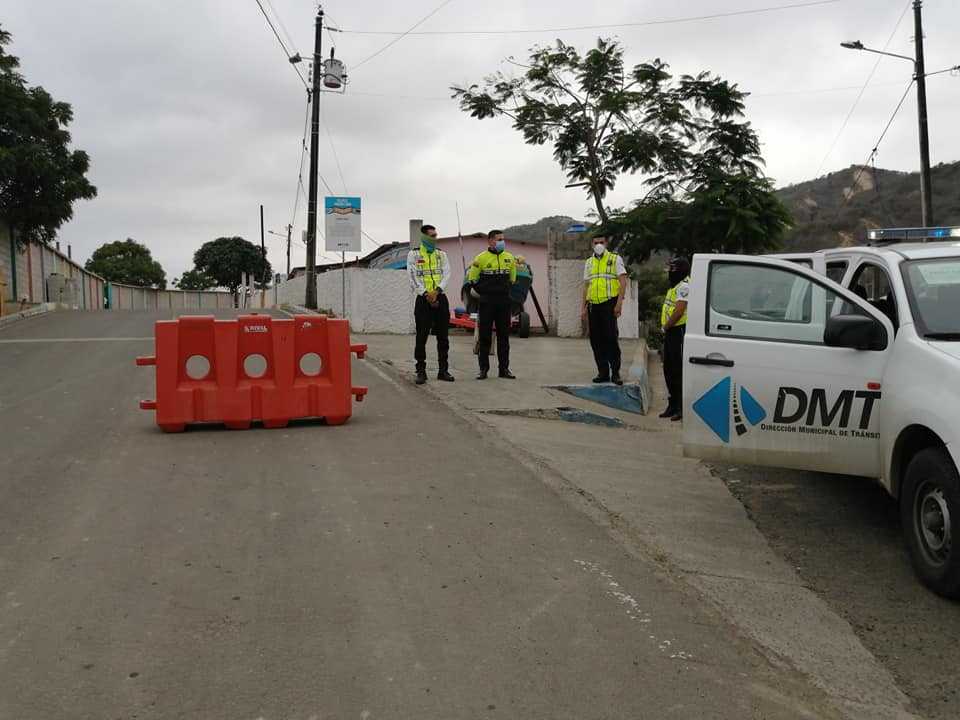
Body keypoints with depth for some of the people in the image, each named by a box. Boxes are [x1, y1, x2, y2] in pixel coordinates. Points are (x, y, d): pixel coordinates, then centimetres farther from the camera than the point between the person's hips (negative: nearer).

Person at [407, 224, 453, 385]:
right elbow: (413, 278, -5)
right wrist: (426, 294, -15)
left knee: (443, 337, 5)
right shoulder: (413, 254, 3)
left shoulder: (441, 254, 12)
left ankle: (443, 370, 14)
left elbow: (447, 275, 1)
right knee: (422, 337, -2)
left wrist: (437, 291, -15)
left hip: (441, 299, 3)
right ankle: (421, 372, 5)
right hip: (423, 300, -3)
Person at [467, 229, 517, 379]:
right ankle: (483, 369, 7)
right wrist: (483, 294, 9)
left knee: (504, 336, 6)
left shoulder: (509, 258, 6)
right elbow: (472, 279, 4)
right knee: (485, 336, 1)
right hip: (487, 303, -3)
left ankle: (504, 368, 12)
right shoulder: (481, 258, -6)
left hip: (504, 302, 3)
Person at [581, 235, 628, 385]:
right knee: (596, 340, 4)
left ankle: (615, 372, -2)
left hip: (609, 304, -5)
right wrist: (584, 308, 12)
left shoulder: (615, 259, 4)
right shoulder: (588, 263, 18)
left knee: (611, 338, -8)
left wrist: (619, 302, -15)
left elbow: (623, 281, -3)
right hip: (593, 305, 5)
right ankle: (603, 373, 11)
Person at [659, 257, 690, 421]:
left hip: (679, 332, -10)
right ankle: (673, 404, 23)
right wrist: (665, 327, 12)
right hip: (671, 333, 10)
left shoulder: (684, 286, -15)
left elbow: (678, 311, -22)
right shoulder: (675, 286, 19)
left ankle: (682, 407, -4)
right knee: (669, 369, 14)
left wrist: (666, 326, -11)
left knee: (679, 370, -8)